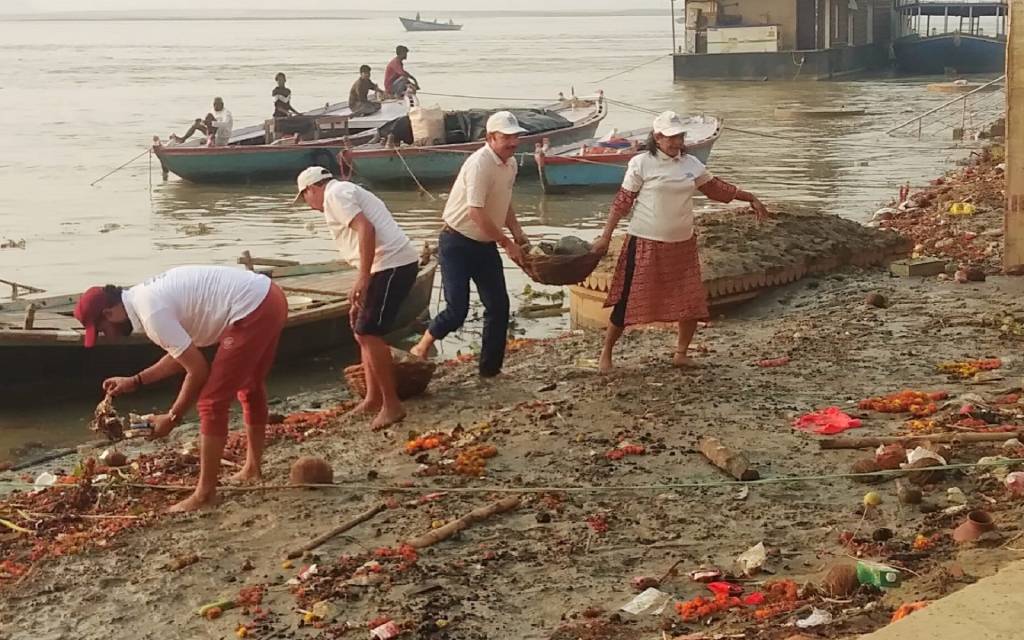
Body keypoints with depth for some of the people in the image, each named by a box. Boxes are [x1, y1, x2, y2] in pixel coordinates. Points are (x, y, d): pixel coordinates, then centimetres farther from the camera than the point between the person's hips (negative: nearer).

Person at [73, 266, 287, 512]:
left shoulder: (152, 313, -16)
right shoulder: (148, 295, 14)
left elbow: (198, 370, -13)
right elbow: (183, 353, 25)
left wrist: (172, 418, -1)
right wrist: (135, 381, 24)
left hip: (252, 311, -10)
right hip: (269, 298, 10)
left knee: (212, 401, -3)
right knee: (250, 387, 28)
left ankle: (205, 493, 3)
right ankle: (253, 468, 43)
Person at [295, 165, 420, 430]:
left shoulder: (335, 194, -4)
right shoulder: (347, 192, 27)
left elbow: (366, 230, -19)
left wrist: (362, 278, -20)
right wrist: (360, 293, 31)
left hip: (392, 264, -10)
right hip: (394, 264, 10)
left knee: (369, 333, -9)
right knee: (363, 331, 17)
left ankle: (391, 404, -3)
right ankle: (373, 398, 21)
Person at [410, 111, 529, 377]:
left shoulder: (511, 163, 5)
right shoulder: (480, 164, -23)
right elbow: (477, 213, -27)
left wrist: (518, 235, 8)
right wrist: (507, 243, -19)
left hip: (485, 245, 8)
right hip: (458, 243, -8)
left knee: (499, 306, 6)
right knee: (457, 309, -11)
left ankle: (490, 369, 17)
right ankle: (420, 350, 13)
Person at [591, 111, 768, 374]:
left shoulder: (691, 164, 5)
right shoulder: (641, 164, -7)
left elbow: (716, 187, 17)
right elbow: (622, 202, -5)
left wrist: (750, 199, 18)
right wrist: (606, 237, -7)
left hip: (682, 244, 5)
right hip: (646, 244, -5)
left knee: (692, 302, 3)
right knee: (629, 300, -2)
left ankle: (681, 353, 21)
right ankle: (606, 353, 14)